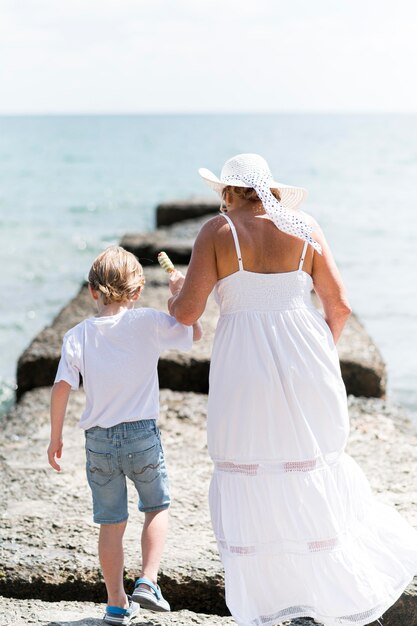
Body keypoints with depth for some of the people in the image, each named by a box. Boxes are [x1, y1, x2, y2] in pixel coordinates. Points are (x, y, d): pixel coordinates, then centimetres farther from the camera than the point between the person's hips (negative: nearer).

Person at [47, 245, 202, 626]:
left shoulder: (78, 336, -3)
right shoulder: (148, 323, -8)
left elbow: (61, 387, -7)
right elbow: (194, 333, 5)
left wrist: (56, 437, 2)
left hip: (98, 440, 2)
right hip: (142, 434, -2)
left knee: (111, 523, 11)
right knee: (157, 507, 20)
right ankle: (147, 581, 6)